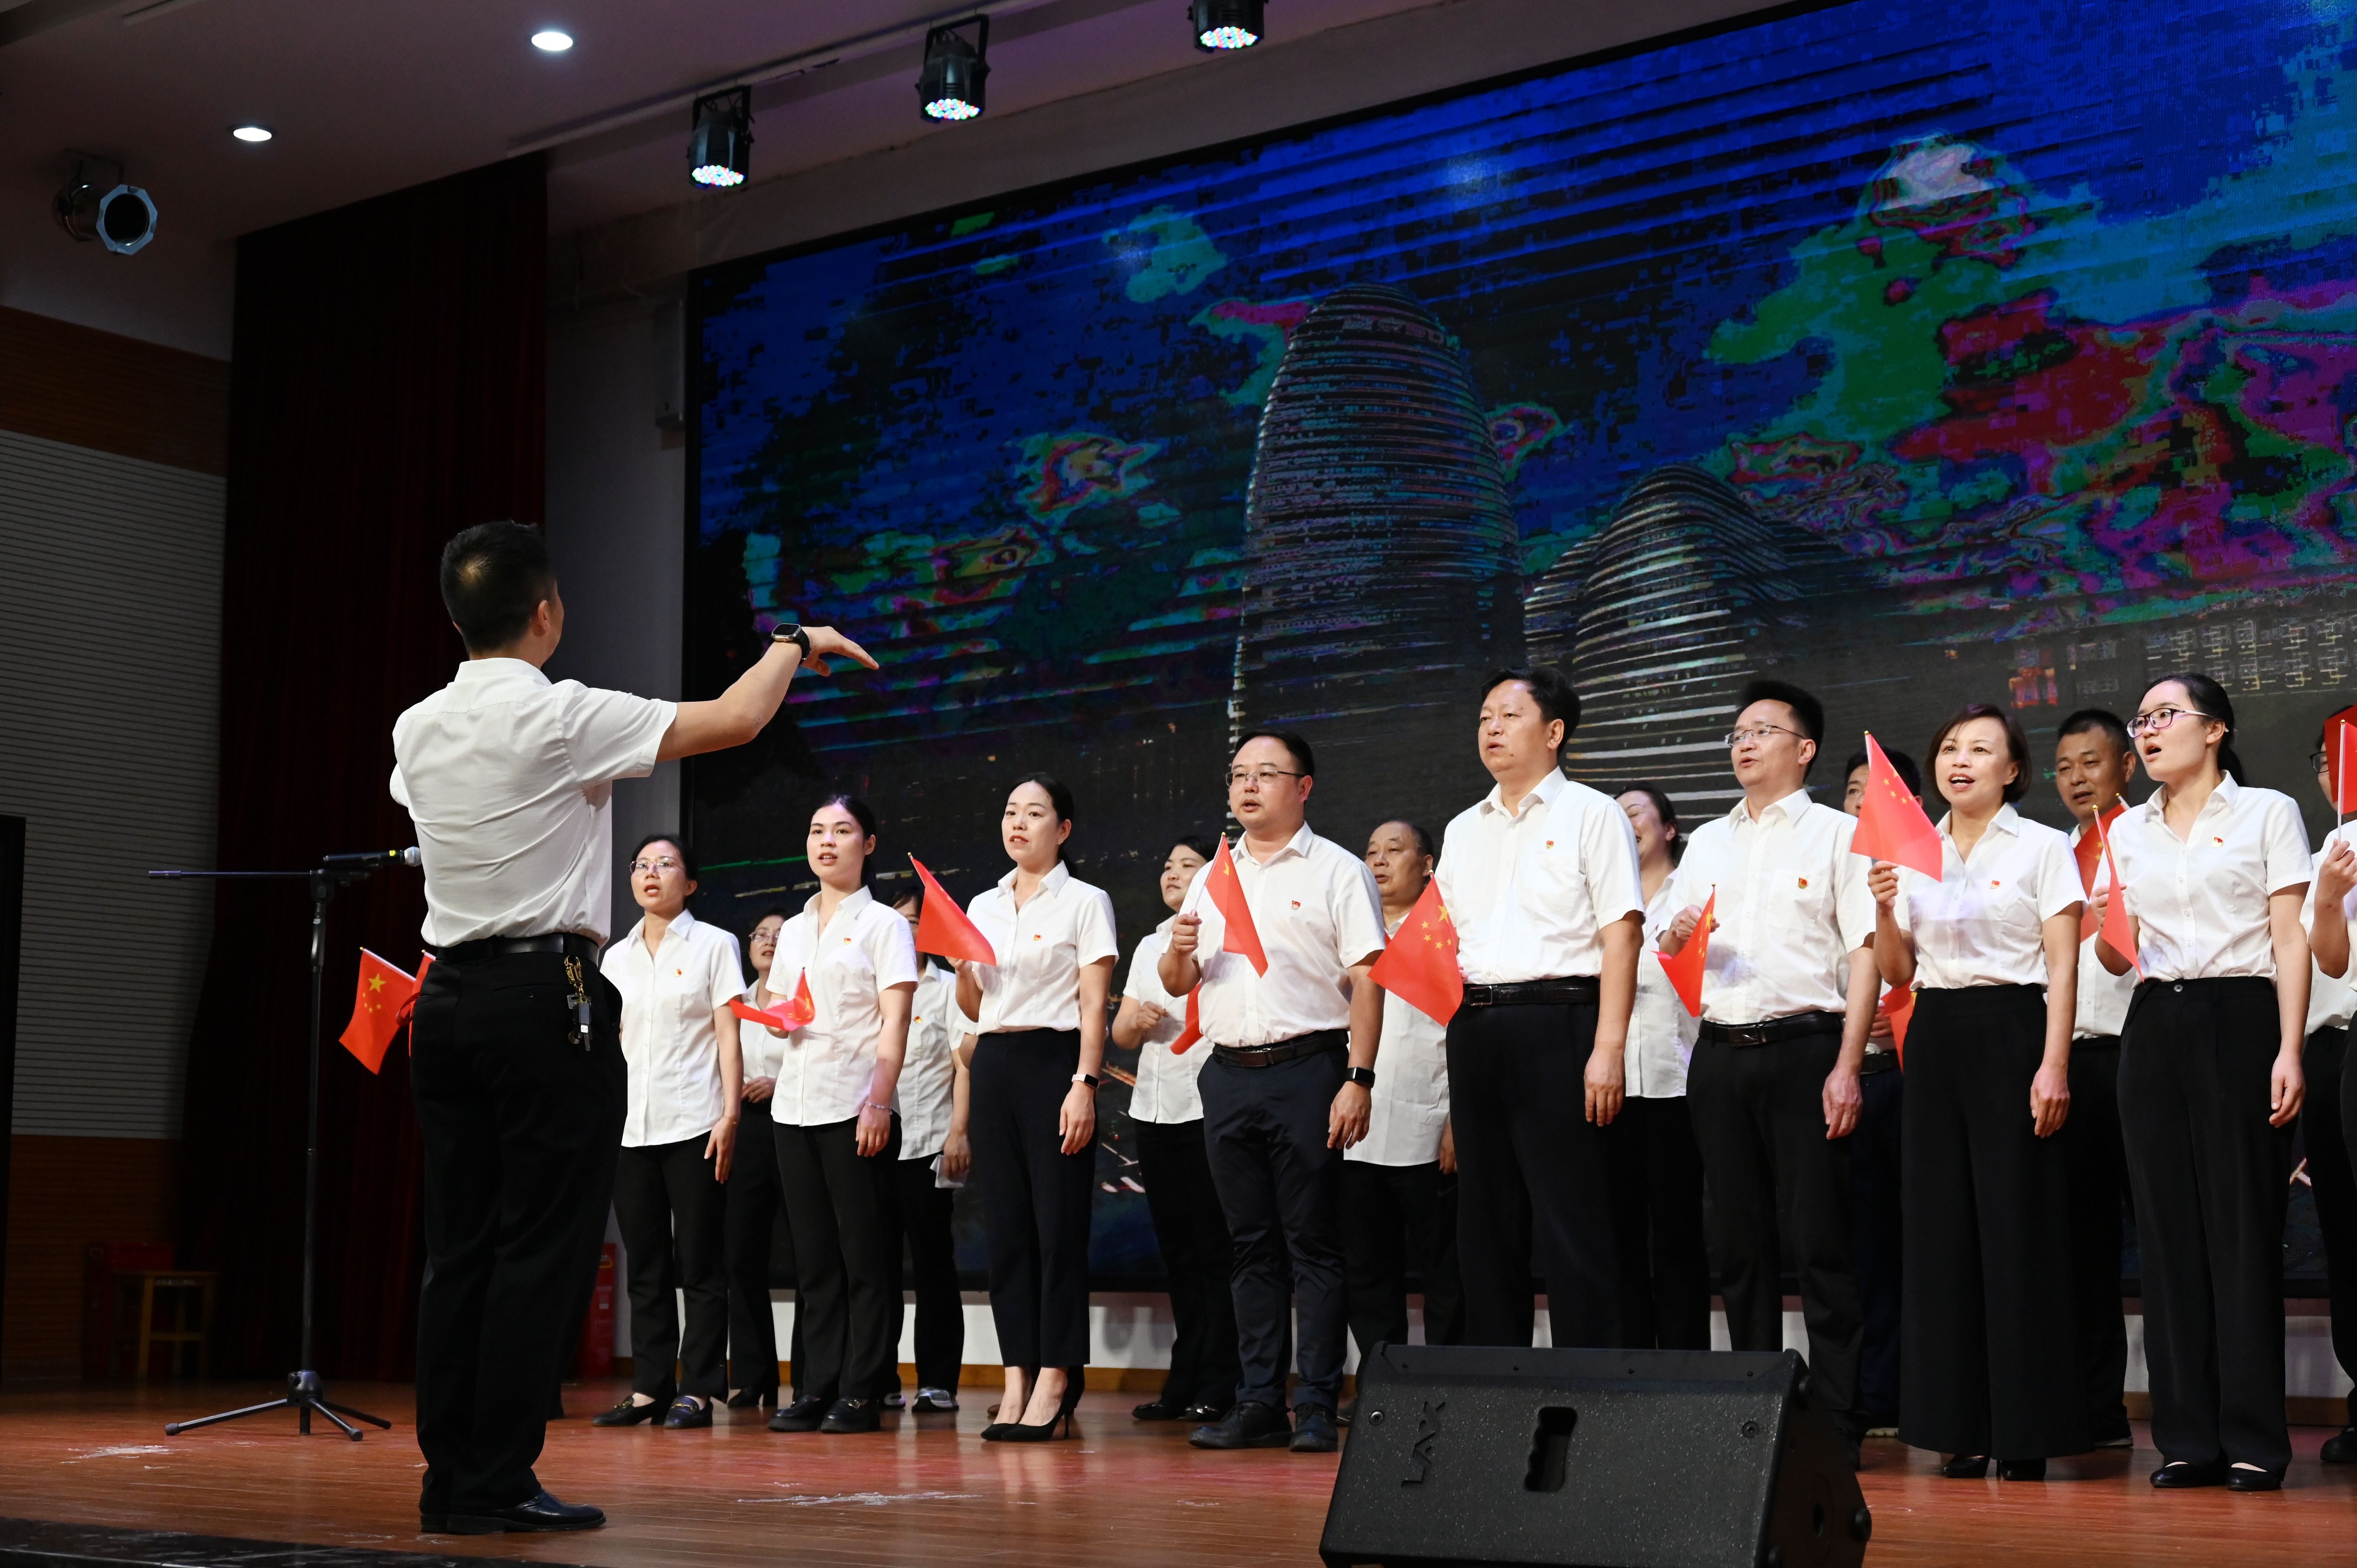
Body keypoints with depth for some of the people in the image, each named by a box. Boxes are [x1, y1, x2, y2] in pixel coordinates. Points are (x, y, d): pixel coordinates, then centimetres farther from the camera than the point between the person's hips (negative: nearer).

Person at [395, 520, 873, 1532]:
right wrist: (797, 644, 10)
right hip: (546, 1000, -7)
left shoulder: (418, 730, 10)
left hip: (448, 995, 7)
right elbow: (732, 720, -9)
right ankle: (496, 1486, -2)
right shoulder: (562, 717, -10)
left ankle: (447, 1481, 11)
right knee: (541, 1249, -2)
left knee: (458, 1247, 9)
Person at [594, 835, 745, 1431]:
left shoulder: (714, 945, 4)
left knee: (700, 1264, -3)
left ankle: (699, 1389, 1)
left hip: (694, 1124, -4)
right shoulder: (617, 957, 15)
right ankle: (649, 1387, 11)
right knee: (644, 1264, 6)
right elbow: (609, 1041, 16)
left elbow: (728, 1036, -2)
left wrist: (730, 1115, -11)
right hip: (631, 1128, 4)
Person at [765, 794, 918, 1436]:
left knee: (865, 1255, -4)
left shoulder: (882, 924, 2)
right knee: (813, 1255, 6)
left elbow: (894, 1023, -5)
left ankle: (862, 1392, -1)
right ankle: (815, 1388, 9)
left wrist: (880, 1102, -16)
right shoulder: (794, 931, 18)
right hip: (795, 1106, 6)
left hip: (857, 1106, -6)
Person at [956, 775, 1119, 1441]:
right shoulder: (983, 907, 16)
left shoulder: (1084, 902, 1)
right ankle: (1017, 1379, 5)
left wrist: (1085, 1085, -16)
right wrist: (961, 963, -1)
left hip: (1055, 1061, -5)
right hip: (994, 1064, 5)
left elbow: (1094, 1004, -6)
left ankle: (1055, 1383, -3)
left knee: (1059, 1224, -6)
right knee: (1006, 1225, 3)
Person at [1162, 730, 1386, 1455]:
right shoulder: (1213, 878, 17)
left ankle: (1317, 1408, -1)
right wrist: (1179, 950, -4)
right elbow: (1177, 984, 20)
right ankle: (1258, 1402, 12)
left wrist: (1358, 1080, -15)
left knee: (1313, 1243, -4)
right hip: (1228, 1071, 5)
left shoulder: (1338, 871, 0)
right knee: (1253, 1245, 8)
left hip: (1307, 1069, -5)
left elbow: (1367, 981, -6)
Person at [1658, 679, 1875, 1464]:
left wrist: (1846, 1067, -13)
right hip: (1720, 1052, 5)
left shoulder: (1836, 834, 3)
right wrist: (1679, 936, -5)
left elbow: (1864, 955, -4)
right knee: (1739, 1243, 7)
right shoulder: (1706, 843, 19)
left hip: (1804, 1048, -5)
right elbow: (1671, 952, 20)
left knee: (1818, 1241, -6)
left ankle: (1836, 1423, -2)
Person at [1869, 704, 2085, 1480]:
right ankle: (1961, 1424, 10)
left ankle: (2029, 1431, 1)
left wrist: (2054, 1066, -14)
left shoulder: (2043, 848, 1)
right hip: (1937, 1038, 5)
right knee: (1944, 1225, 3)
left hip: (2012, 1033, -4)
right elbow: (1897, 972, 13)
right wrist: (1885, 911, -6)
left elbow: (2063, 969, -4)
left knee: (2019, 1224, -5)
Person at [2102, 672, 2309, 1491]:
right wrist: (2104, 935, -8)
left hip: (2242, 1020, -4)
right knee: (2169, 1226, 1)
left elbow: (2291, 941, -2)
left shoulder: (2268, 812, 4)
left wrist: (2289, 1051, -12)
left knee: (2244, 1224, -5)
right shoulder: (2126, 831, 15)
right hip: (2155, 1026, 4)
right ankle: (2189, 1435, 6)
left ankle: (2254, 1438, 0)